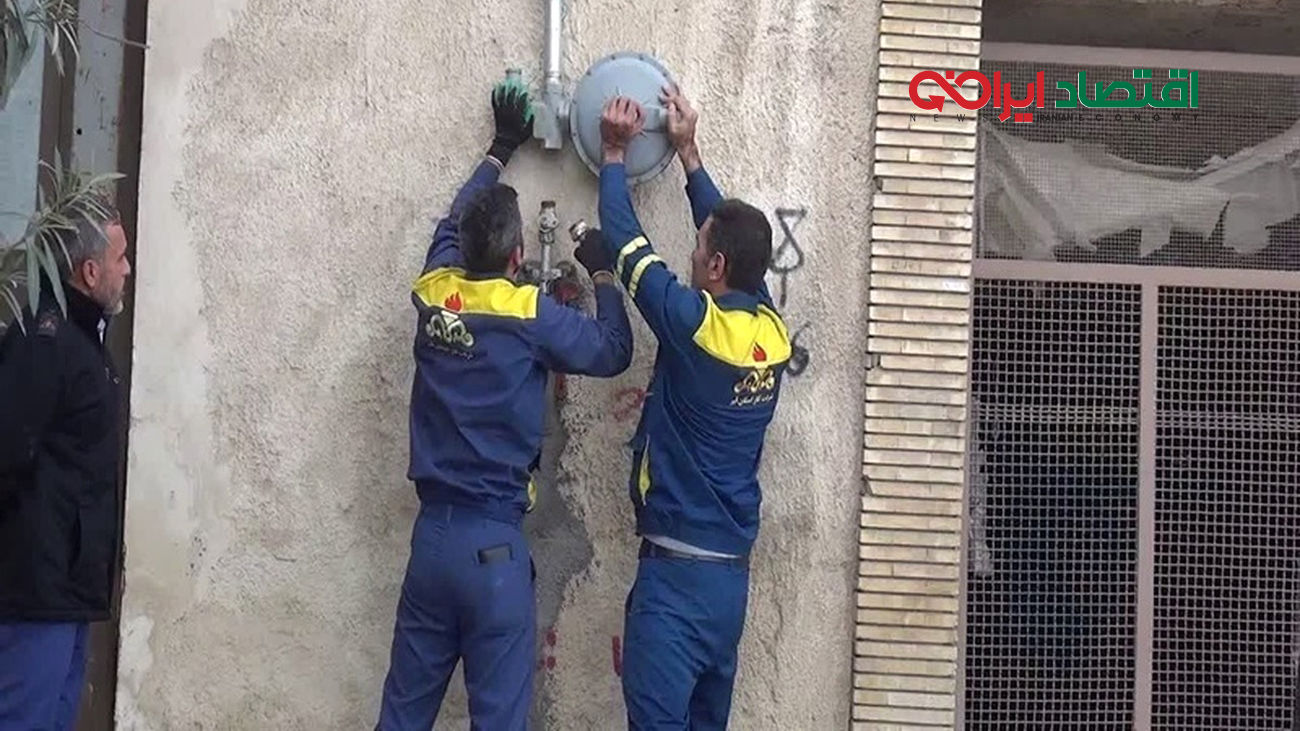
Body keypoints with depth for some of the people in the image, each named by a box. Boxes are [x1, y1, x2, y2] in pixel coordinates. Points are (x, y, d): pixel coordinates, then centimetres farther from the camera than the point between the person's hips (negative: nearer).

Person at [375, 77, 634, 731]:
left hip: (431, 533, 5)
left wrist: (502, 149, 34)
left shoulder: (433, 294, 3)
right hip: (493, 543, -5)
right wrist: (601, 273, 16)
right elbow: (613, 351, 4)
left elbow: (452, 225, 23)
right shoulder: (531, 315, -10)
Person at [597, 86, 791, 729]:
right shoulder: (771, 330, 4)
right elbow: (732, 232, 17)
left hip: (677, 571, -8)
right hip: (731, 573, 8)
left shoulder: (697, 323, -14)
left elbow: (626, 242, -3)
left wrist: (614, 154, 11)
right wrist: (687, 152, 24)